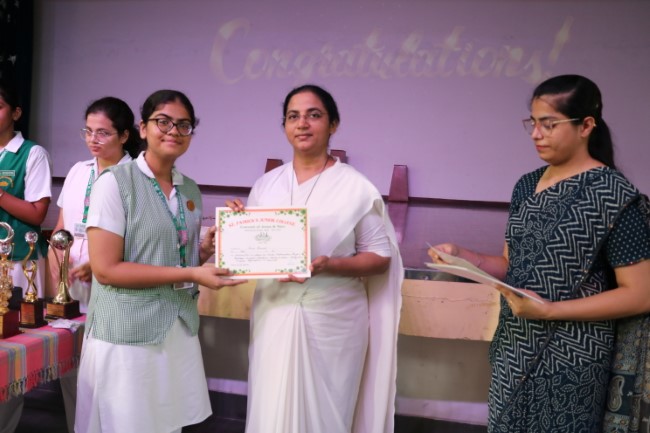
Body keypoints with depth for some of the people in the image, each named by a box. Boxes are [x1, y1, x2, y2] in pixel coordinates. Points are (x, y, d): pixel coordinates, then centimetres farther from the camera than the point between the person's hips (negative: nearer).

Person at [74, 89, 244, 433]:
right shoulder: (114, 182, -12)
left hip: (179, 328, 6)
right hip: (128, 332, -6)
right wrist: (189, 274, -19)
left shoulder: (190, 189, 8)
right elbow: (105, 269, -17)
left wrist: (206, 251, -4)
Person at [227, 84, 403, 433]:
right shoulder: (266, 185, 6)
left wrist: (328, 265, -21)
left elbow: (380, 257, -5)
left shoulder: (355, 187, -7)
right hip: (274, 315, 3)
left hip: (332, 319, -3)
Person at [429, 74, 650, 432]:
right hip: (514, 348, 6)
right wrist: (462, 257, -8)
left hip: (571, 358, -6)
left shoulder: (615, 195, -14)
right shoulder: (527, 186, 5)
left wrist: (550, 310, -21)